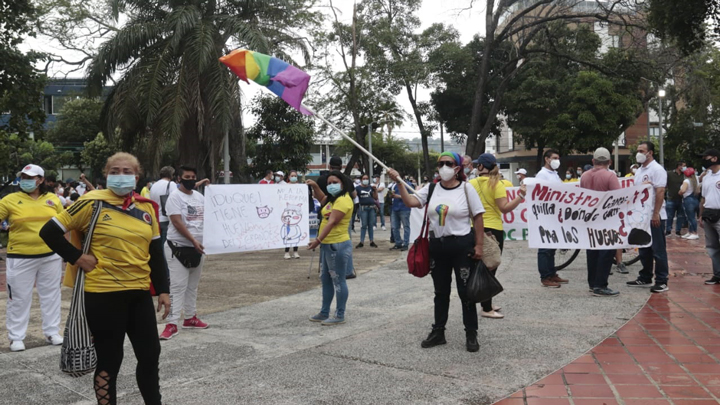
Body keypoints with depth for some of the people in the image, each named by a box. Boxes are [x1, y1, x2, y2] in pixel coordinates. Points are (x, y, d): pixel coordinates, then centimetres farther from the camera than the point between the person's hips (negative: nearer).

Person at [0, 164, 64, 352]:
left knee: (51, 294, 12)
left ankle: (52, 332, 25)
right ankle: (16, 337, 19)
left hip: (51, 255, 2)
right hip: (21, 257, -2)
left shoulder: (53, 199, 3)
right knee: (19, 297, 7)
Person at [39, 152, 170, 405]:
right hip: (103, 294, -5)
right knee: (109, 360, 6)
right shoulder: (93, 203, -8)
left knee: (150, 355, 10)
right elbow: (49, 232, -4)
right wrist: (77, 258, -10)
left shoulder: (146, 208, 7)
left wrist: (162, 290, 8)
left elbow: (155, 253, 12)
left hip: (139, 293, 5)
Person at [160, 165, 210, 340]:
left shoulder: (200, 197, 11)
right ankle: (172, 324, -7)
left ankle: (190, 317, 24)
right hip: (178, 247, -7)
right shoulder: (175, 197, -10)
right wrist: (193, 240, -22)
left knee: (192, 286, 14)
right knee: (177, 286, -8)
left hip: (198, 247, 7)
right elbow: (177, 222, -18)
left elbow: (207, 217, 17)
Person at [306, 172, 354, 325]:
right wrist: (315, 186, 22)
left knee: (338, 280, -2)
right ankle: (324, 313, 26)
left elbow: (332, 222, -25)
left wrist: (318, 240, -30)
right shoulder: (333, 198, 15)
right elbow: (323, 200, 39)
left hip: (337, 245, -11)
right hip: (327, 244, 11)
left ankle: (340, 316, 7)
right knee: (326, 279, 16)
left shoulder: (343, 200, -17)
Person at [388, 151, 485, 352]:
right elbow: (410, 201, -7)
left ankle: (471, 334, 15)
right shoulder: (431, 188, 3)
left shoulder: (466, 188, -7)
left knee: (466, 291, 3)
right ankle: (438, 332, 27)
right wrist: (399, 182, -18)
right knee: (441, 291, 15)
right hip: (437, 245, 4)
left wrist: (479, 245, -9)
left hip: (462, 245, -4)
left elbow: (478, 217, -5)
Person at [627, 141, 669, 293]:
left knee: (658, 250, -3)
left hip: (655, 217, -8)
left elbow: (660, 192, -18)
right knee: (644, 250, 14)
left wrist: (656, 214, -23)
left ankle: (662, 282, 2)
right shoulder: (639, 171, 15)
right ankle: (645, 278, 23)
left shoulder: (657, 169, -11)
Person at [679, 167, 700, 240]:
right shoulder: (696, 181, 11)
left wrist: (679, 193, -6)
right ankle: (690, 232, 19)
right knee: (692, 217, 13)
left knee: (690, 217, -6)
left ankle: (695, 234, -7)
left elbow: (683, 190, -25)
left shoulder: (686, 181, -13)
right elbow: (698, 191, 16)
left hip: (688, 200, -9)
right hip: (695, 200, 9)